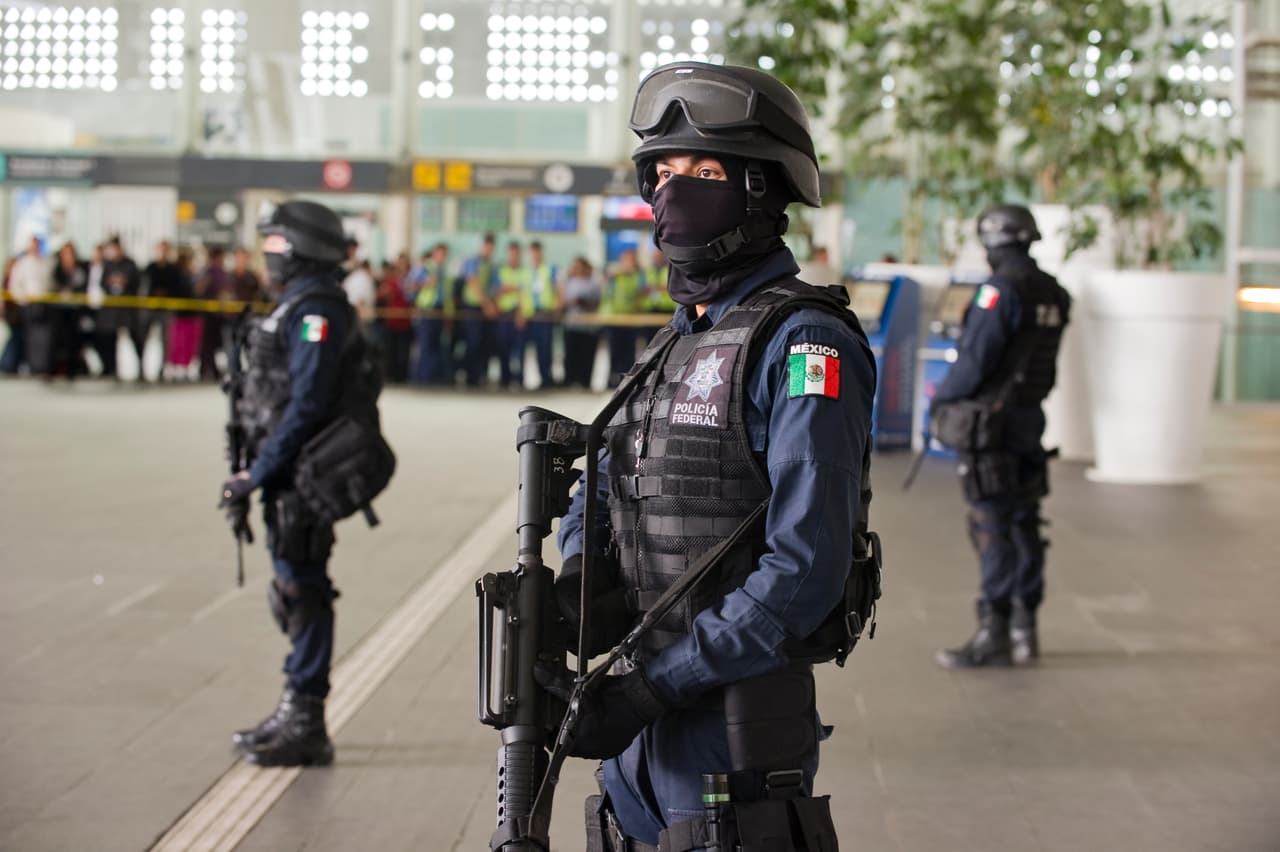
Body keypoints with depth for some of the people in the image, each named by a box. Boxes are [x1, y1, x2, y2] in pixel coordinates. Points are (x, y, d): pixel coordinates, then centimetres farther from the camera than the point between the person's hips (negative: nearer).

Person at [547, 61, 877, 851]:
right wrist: (581, 583, -5)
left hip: (737, 718, -8)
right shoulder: (678, 342, 12)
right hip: (639, 729, 8)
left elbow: (805, 572, -22)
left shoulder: (803, 346, -14)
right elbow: (598, 495, 18)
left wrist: (653, 688, -21)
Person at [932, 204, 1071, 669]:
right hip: (1031, 417, 8)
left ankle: (994, 634, -3)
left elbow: (975, 361, -18)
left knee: (991, 526, -5)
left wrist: (942, 395, -1)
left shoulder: (1002, 290, -16)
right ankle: (1024, 628, 20)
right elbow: (1033, 359, 12)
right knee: (1023, 523, 13)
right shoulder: (1054, 295, 9)